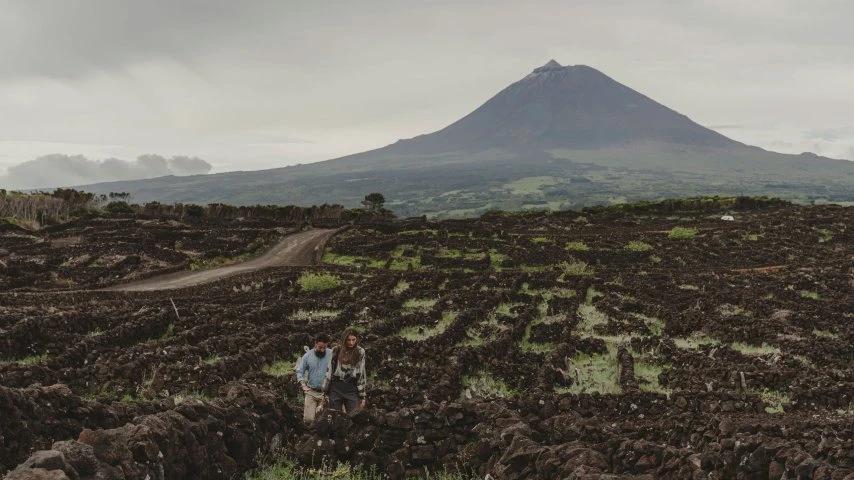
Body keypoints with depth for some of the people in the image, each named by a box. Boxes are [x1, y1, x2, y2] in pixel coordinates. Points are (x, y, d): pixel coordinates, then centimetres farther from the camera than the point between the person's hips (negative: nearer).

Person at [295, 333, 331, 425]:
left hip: (325, 393, 0)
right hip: (311, 392, 1)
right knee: (308, 419, -8)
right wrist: (303, 385, -7)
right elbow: (300, 371, 5)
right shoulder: (307, 355, 1)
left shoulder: (331, 356, -4)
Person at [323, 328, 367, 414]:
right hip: (336, 388, 1)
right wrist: (325, 390, 7)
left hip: (352, 389, -1)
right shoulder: (336, 350, 4)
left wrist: (362, 396, 1)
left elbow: (361, 374, 4)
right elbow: (330, 370, 9)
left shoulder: (360, 352, 3)